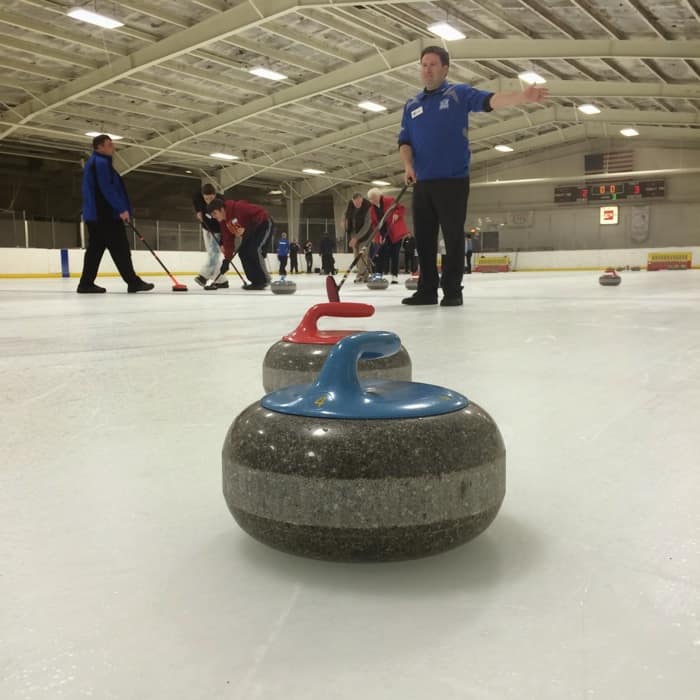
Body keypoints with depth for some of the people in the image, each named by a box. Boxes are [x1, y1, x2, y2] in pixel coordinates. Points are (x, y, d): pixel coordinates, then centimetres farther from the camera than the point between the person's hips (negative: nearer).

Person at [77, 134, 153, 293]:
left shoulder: (93, 163, 24)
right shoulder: (101, 162, -10)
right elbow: (107, 189, -20)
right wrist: (122, 209, -21)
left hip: (95, 214, 10)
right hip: (105, 214, -10)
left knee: (95, 248, 9)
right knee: (120, 248, -9)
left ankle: (86, 283, 7)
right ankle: (133, 282, -8)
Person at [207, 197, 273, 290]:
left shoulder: (238, 207, -29)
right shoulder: (223, 222, -1)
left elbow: (260, 213, -29)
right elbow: (228, 240, 1)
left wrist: (246, 229, -27)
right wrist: (227, 260, -6)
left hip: (264, 224, -9)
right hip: (251, 230, 9)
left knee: (253, 250, -22)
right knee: (242, 252, 1)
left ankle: (263, 281, -11)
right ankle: (255, 281, 7)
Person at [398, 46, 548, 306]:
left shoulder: (459, 94, 4)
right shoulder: (411, 105, 16)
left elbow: (490, 100, -11)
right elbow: (404, 141, 12)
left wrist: (521, 97, -28)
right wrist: (408, 165, -8)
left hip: (453, 180, -4)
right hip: (422, 183, 4)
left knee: (453, 237, -3)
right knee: (423, 238, 6)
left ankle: (452, 291, 4)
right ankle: (427, 290, 14)